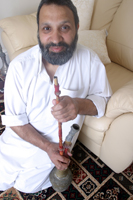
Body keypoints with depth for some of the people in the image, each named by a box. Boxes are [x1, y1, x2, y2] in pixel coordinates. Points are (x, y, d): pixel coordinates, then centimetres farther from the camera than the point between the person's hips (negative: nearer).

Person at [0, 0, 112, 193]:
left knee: (27, 186, 12)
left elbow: (102, 98, -11)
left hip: (56, 142, 0)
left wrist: (78, 104, -34)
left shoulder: (90, 60, -22)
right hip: (21, 137, 2)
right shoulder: (19, 66, -23)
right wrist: (47, 147, -21)